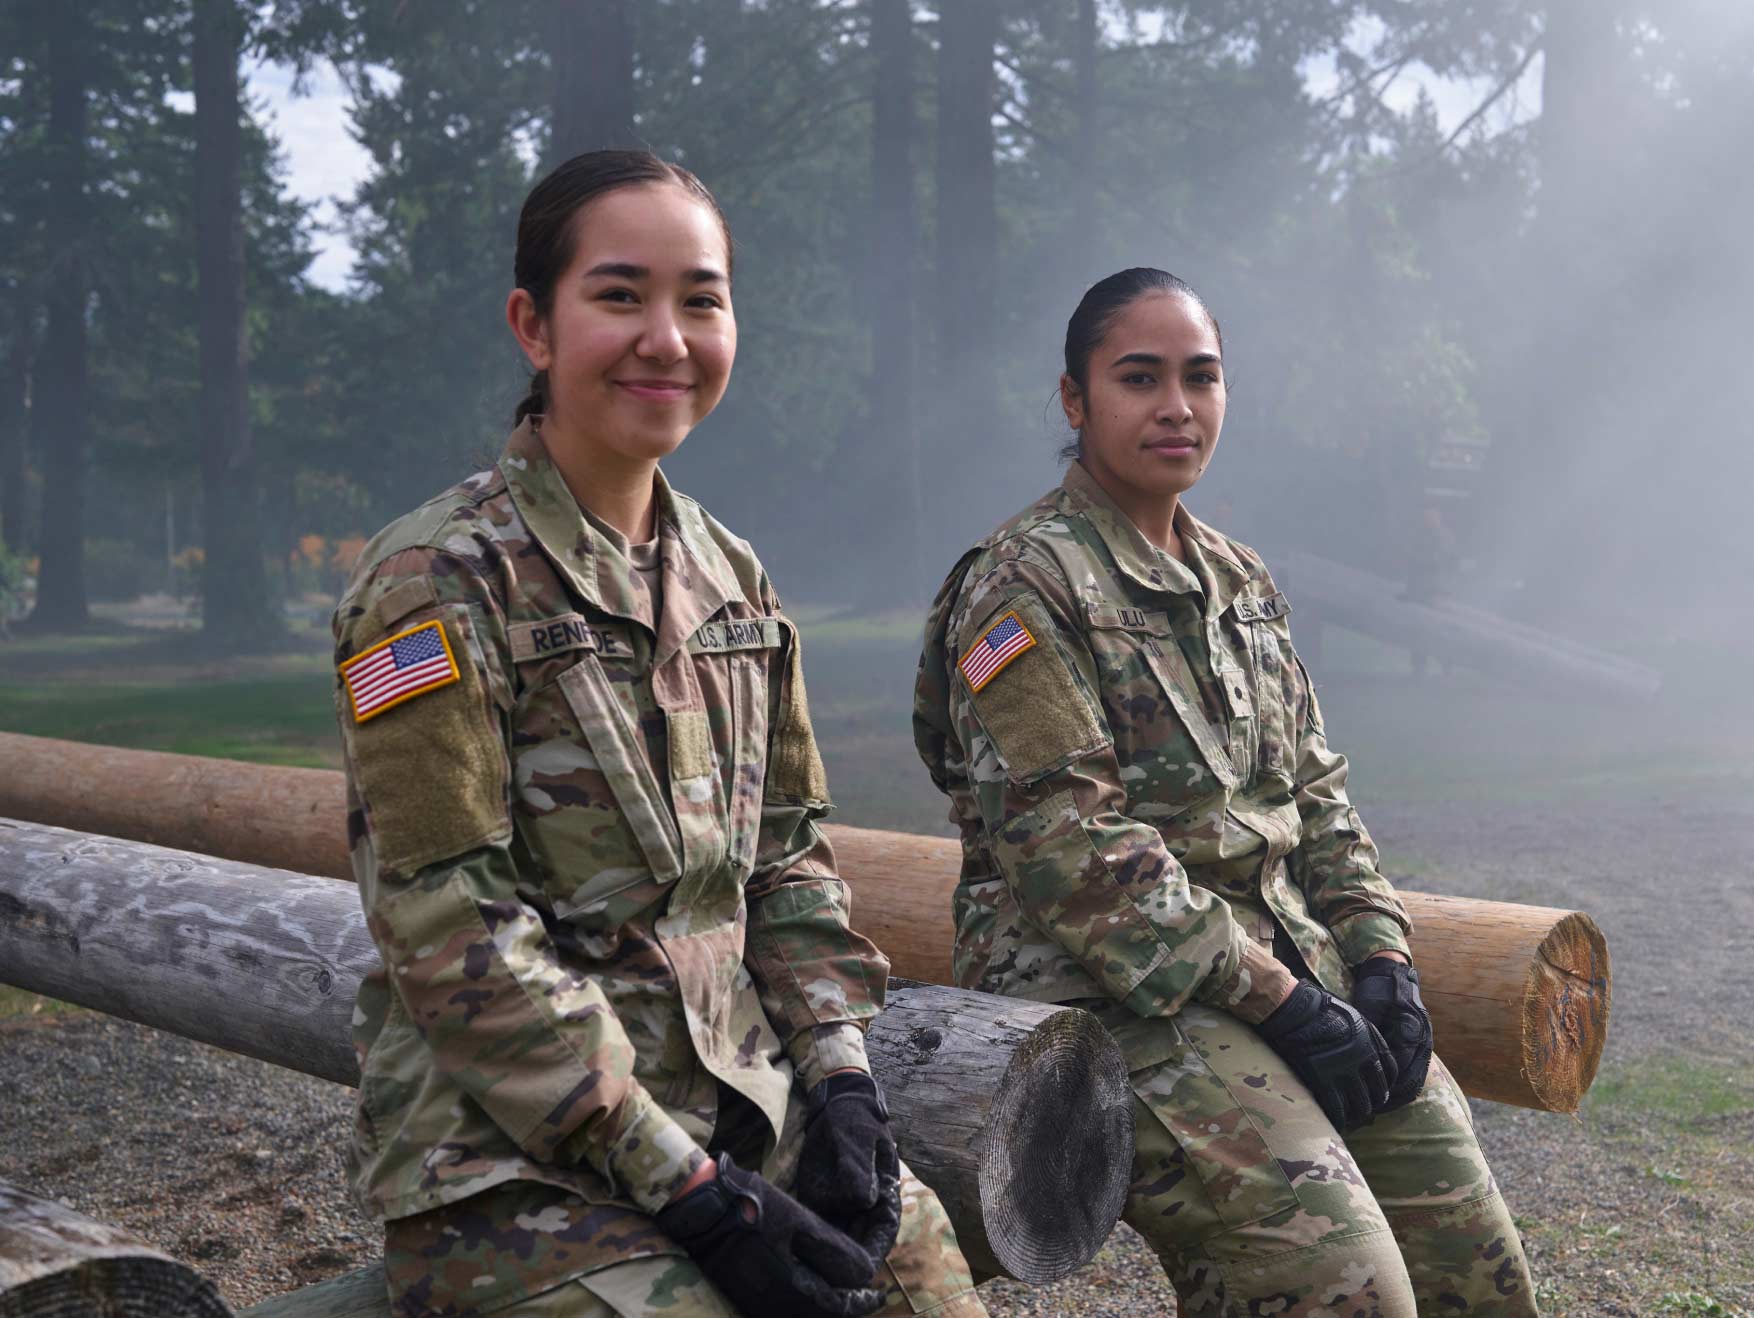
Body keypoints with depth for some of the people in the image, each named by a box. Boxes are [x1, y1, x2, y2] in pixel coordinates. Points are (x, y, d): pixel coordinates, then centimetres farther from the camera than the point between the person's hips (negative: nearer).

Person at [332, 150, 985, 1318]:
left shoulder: (734, 579, 8)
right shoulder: (437, 586, -12)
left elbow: (787, 861, 11)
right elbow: (457, 944, -16)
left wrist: (843, 1086, -2)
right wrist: (690, 1192, -18)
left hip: (743, 1115, 6)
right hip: (513, 1165, -6)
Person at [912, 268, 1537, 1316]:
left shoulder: (1241, 582, 16)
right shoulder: (1025, 587, -10)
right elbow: (1071, 850, -18)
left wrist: (1378, 956, 3)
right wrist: (1277, 999, -18)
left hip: (1286, 959, 8)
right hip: (1107, 989, -7)